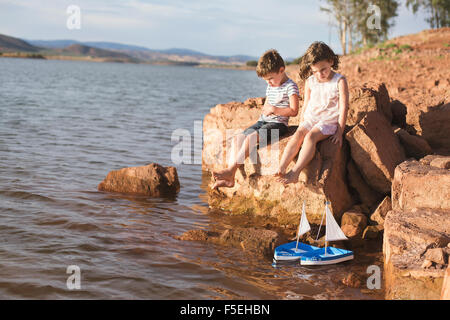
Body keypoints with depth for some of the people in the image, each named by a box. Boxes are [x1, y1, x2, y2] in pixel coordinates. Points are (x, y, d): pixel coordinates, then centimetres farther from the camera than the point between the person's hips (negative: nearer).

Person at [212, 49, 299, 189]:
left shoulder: (290, 86, -7)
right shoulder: (270, 86, 18)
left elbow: (294, 111, -13)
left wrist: (274, 109, -16)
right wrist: (265, 108, 7)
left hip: (278, 123, -8)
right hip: (263, 121, 9)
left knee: (251, 138, -30)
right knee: (237, 138, -10)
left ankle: (231, 170, -30)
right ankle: (229, 179, -17)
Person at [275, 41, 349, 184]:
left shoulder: (339, 81, -5)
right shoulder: (310, 82, 10)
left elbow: (343, 107, -7)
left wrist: (339, 131, -11)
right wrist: (301, 125, 13)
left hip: (329, 120, -5)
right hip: (310, 119, 5)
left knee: (310, 136, -31)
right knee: (297, 135, -24)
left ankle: (294, 173, -40)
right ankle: (281, 169, -37)